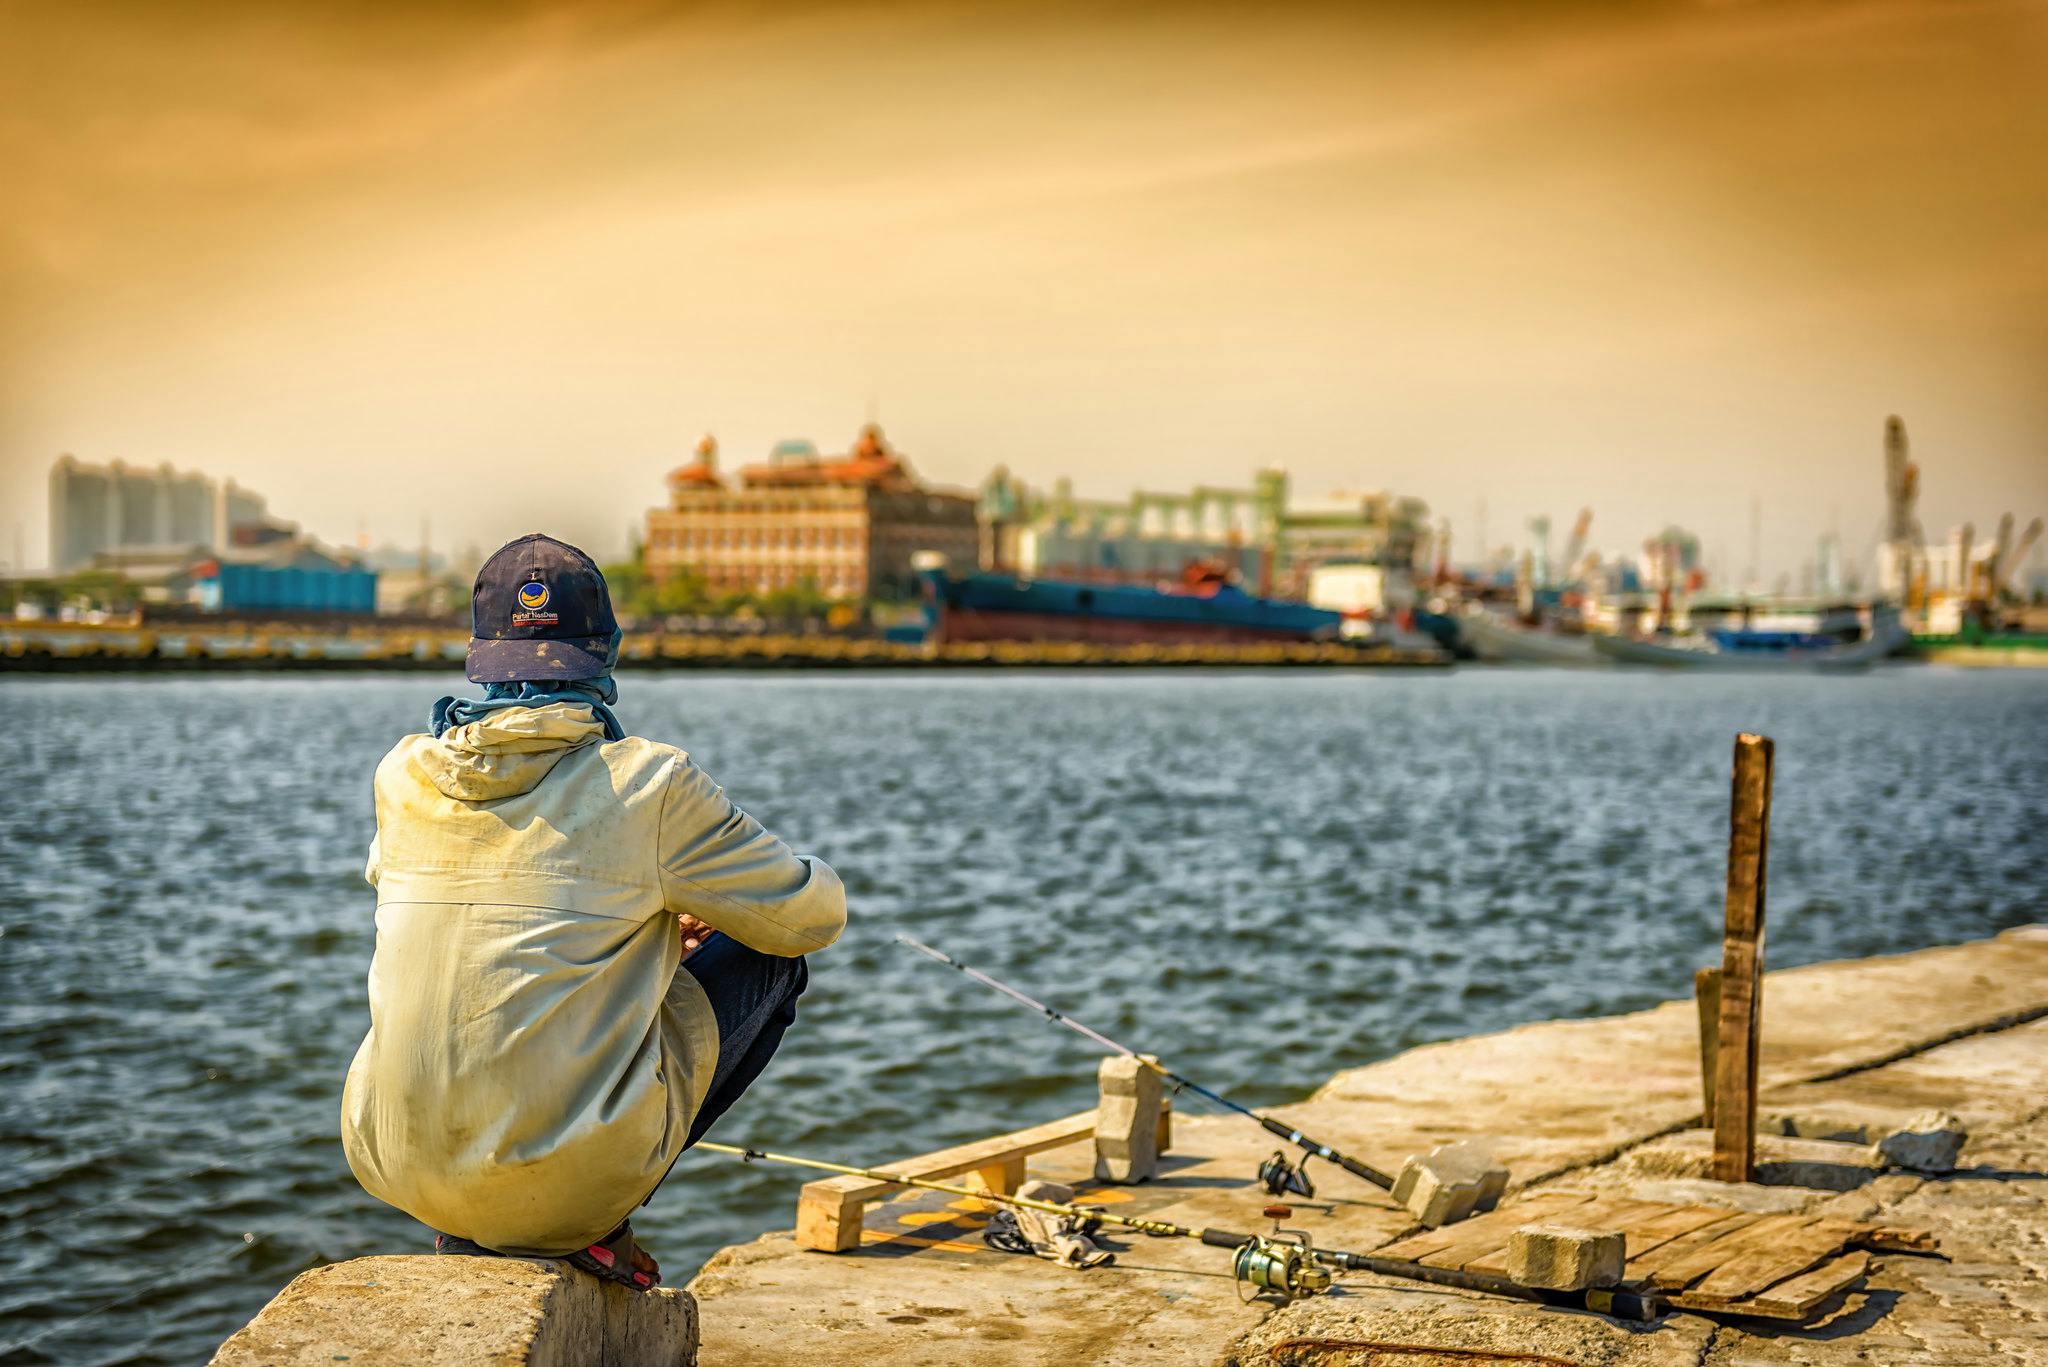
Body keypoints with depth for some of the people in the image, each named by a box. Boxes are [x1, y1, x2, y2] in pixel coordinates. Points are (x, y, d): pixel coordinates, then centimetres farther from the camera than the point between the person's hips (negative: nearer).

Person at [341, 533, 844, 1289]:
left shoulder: (403, 776, 3)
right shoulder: (647, 782, -10)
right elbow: (813, 914, 1)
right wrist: (697, 907, 26)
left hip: (395, 1166, 5)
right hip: (566, 1170, -5)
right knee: (768, 956, 13)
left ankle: (469, 1234, 24)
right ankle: (595, 1217, 8)